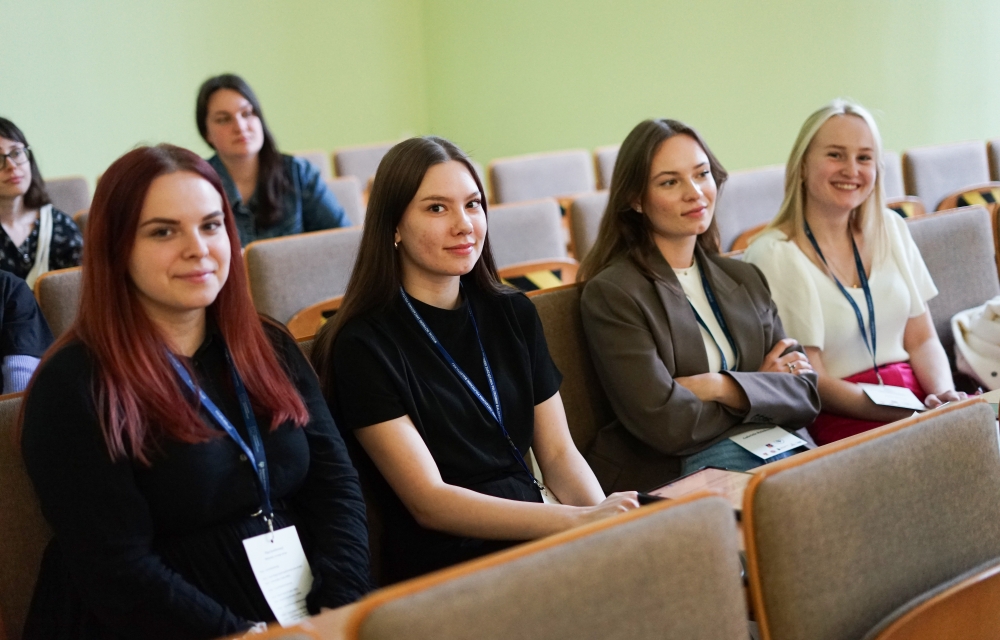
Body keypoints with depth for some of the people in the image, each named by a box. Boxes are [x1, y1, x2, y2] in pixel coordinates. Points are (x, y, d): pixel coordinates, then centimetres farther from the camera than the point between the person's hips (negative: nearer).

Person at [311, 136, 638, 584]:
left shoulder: (513, 314, 13)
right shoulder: (363, 344, -6)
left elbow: (557, 452, 12)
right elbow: (428, 502, -11)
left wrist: (604, 514, -11)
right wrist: (578, 520, -20)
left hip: (534, 539, 7)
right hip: (442, 566, -6)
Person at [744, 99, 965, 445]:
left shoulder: (890, 230, 11)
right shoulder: (773, 255, -7)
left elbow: (922, 339, 14)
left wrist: (945, 395, -8)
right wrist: (917, 416, -18)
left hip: (916, 392, 6)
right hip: (837, 418, -6)